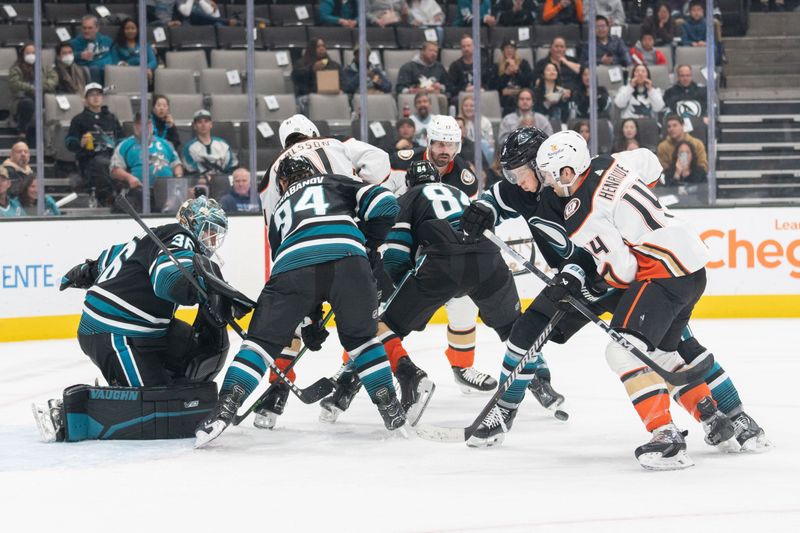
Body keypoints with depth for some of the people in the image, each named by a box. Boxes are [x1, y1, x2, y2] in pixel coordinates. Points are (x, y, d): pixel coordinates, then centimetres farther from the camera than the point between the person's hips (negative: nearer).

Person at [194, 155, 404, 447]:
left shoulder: (279, 211, 40)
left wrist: (312, 319, 49)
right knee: (361, 336, 22)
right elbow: (383, 203, 16)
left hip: (294, 265, 1)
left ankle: (225, 409, -1)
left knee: (263, 338, 12)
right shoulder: (334, 182, 33)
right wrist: (369, 244, 31)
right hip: (346, 256, -1)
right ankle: (391, 410, 18)